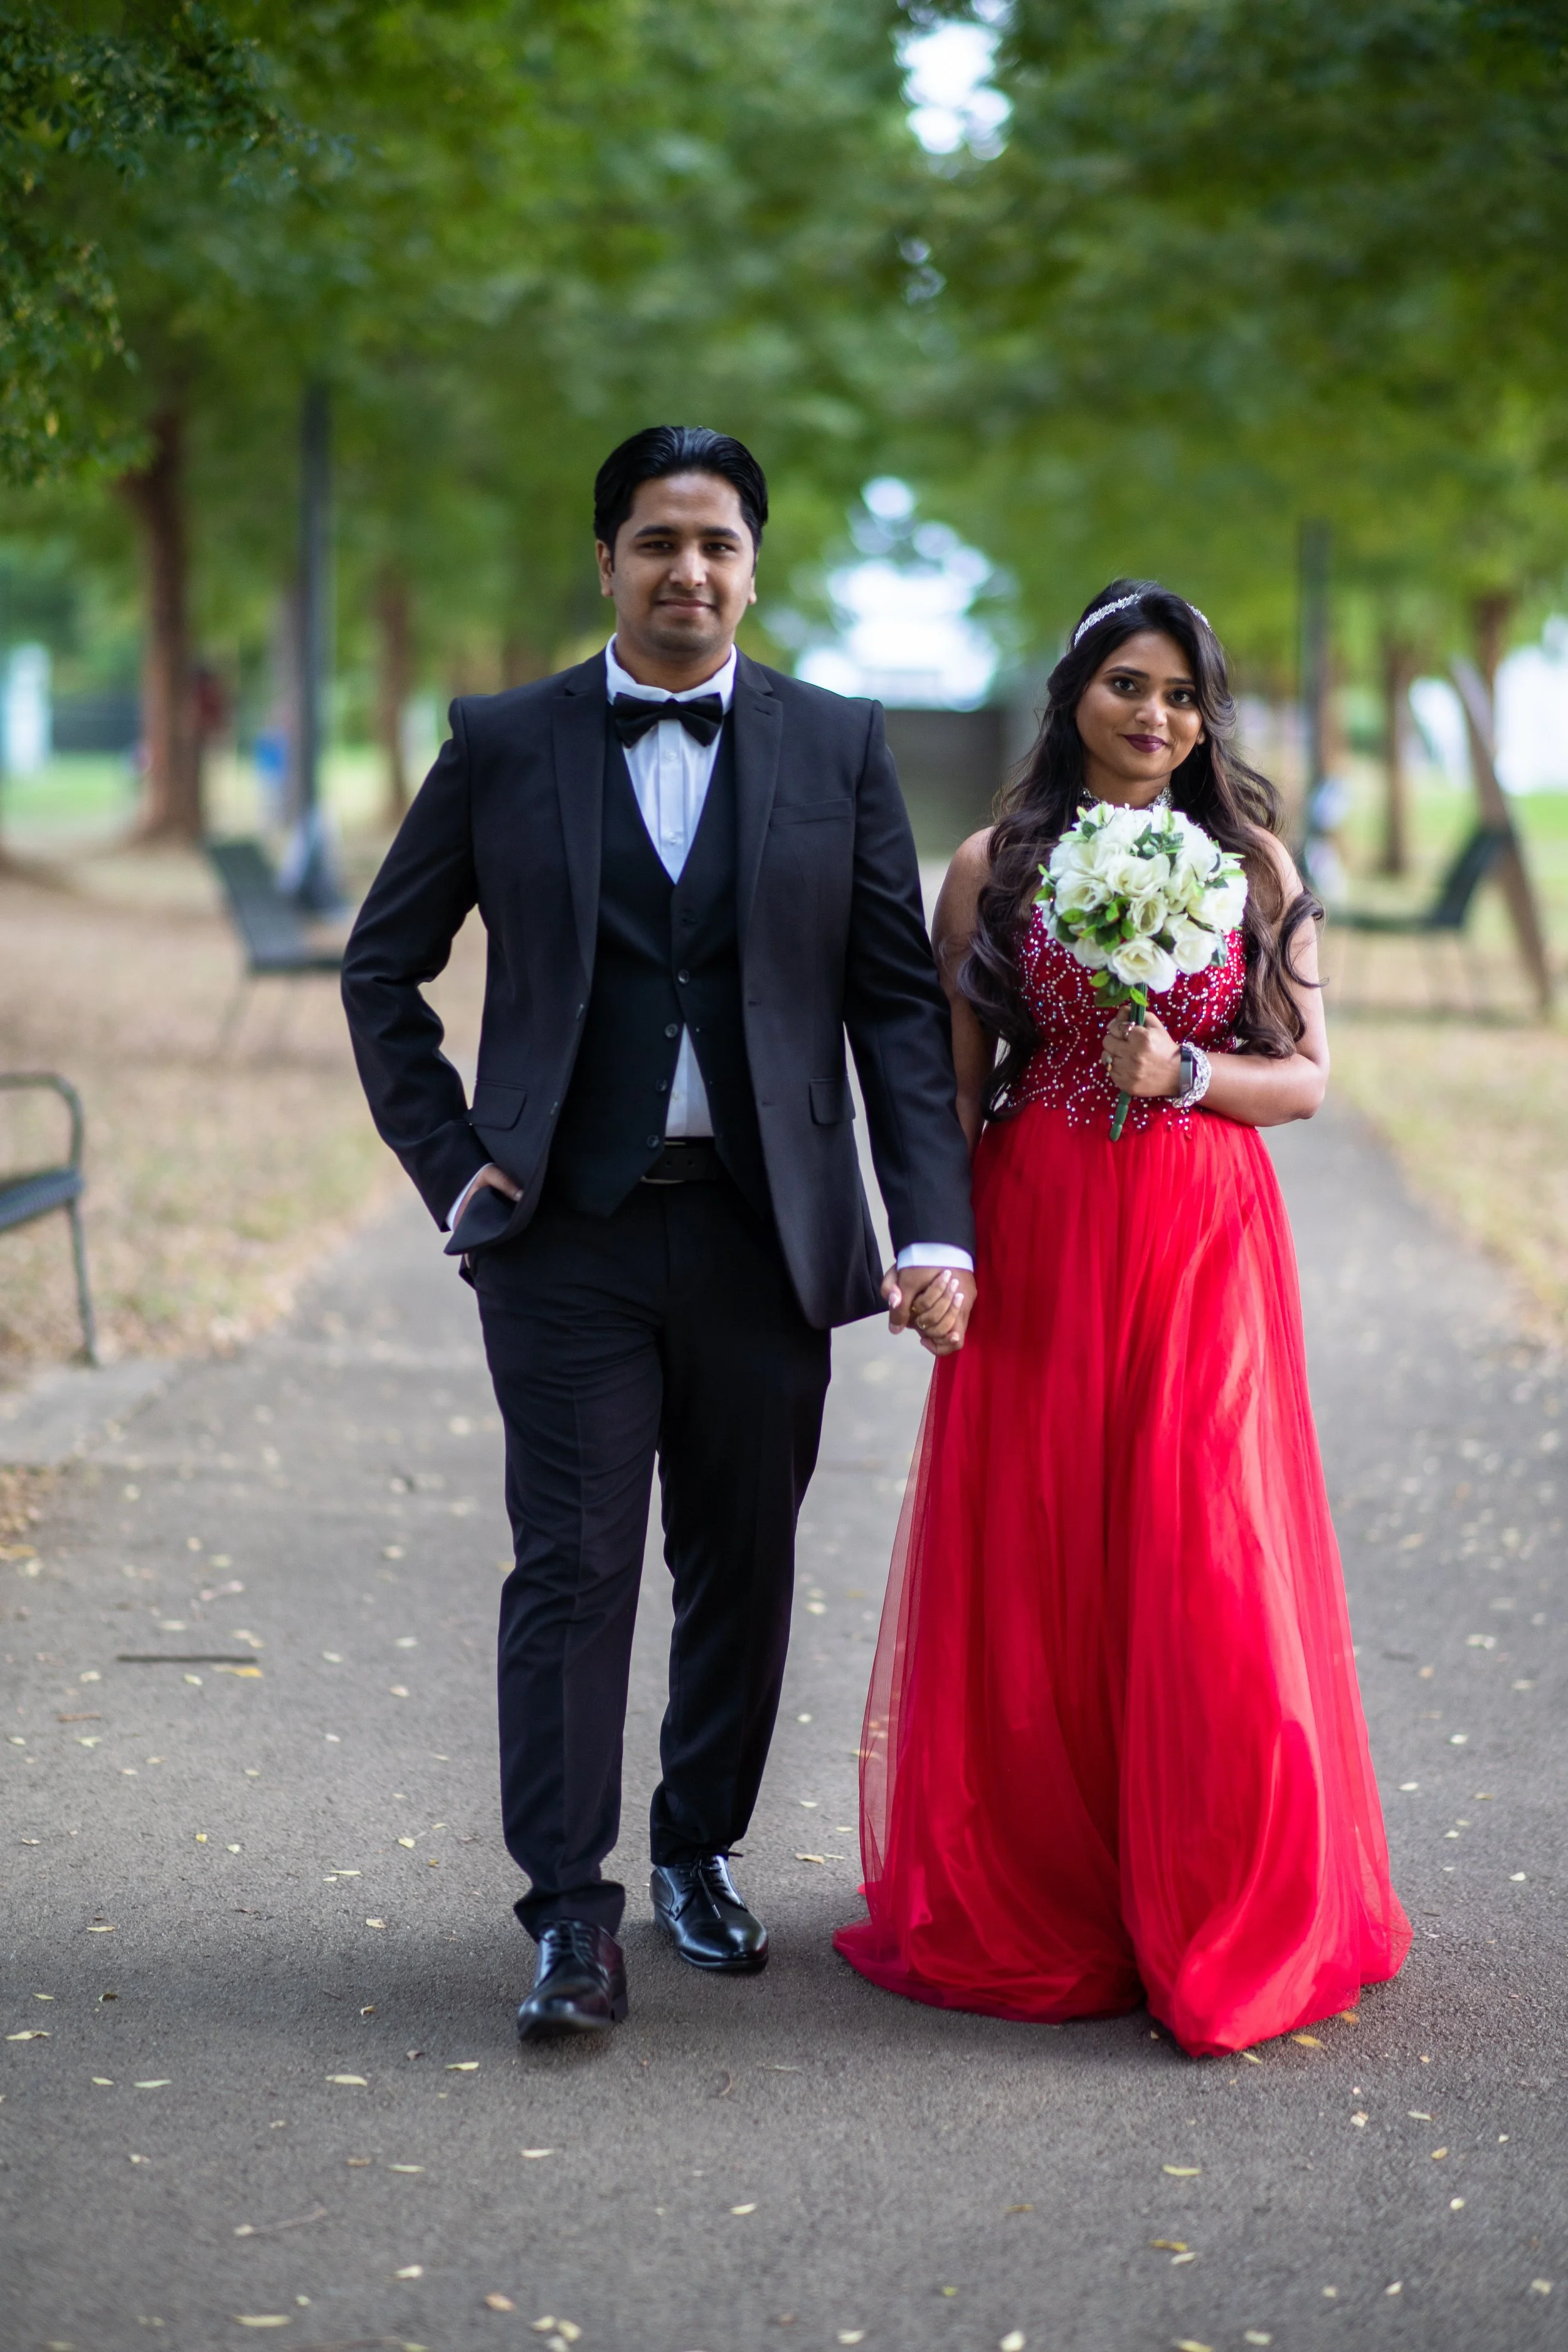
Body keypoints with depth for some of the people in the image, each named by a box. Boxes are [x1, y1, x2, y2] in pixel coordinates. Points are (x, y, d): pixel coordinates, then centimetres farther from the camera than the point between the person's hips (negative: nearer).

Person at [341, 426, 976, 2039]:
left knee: (742, 1569, 10)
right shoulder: (502, 747, 4)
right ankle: (572, 1919, 1)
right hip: (568, 1233, -1)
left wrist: (934, 1227, -5)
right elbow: (382, 967, 11)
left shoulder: (837, 750, 6)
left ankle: (701, 1849, 30)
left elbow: (899, 1002, 4)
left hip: (767, 1231, 1)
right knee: (573, 1569, -5)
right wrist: (452, 1165, 0)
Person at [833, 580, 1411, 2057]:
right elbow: (950, 1086, 6)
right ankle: (1034, 1917, 17)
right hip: (1037, 1244, 0)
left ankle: (1219, 1933, 9)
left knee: (1208, 1579, -4)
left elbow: (1307, 1077, 6)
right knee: (1033, 1579, 2)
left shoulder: (1251, 861, 7)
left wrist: (1185, 1074, -12)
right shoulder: (995, 867, 6)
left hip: (1205, 1244, 0)